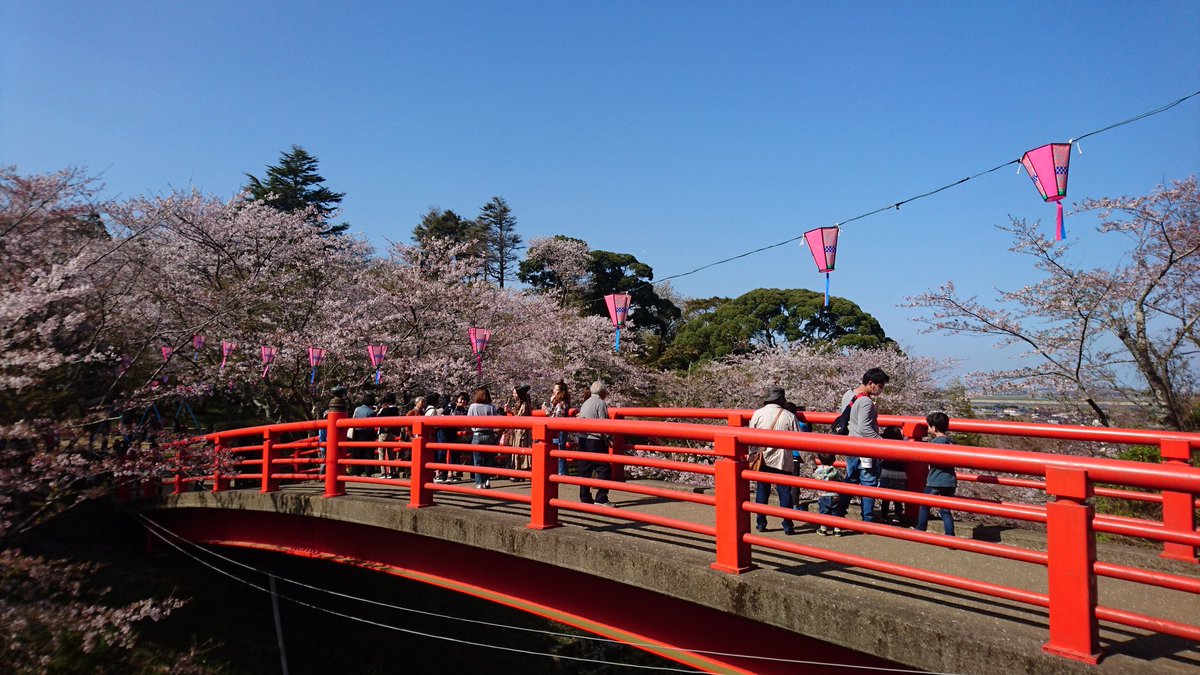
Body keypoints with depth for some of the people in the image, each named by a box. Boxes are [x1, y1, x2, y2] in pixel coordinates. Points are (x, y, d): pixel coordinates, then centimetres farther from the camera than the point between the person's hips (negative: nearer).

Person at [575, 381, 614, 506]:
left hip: (583, 439, 8)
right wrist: (607, 440, -2)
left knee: (585, 470, 9)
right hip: (595, 441, -8)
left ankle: (585, 498, 11)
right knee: (604, 469, -3)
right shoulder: (601, 403, -7)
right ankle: (601, 498, -7)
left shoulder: (585, 403, 17)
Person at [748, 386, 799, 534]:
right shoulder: (789, 416, -6)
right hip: (782, 460, -1)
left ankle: (761, 524, 16)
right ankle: (787, 526, 7)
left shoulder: (758, 414, -3)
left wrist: (752, 454, 15)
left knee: (762, 491, 11)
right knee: (785, 492, 6)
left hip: (762, 459, 2)